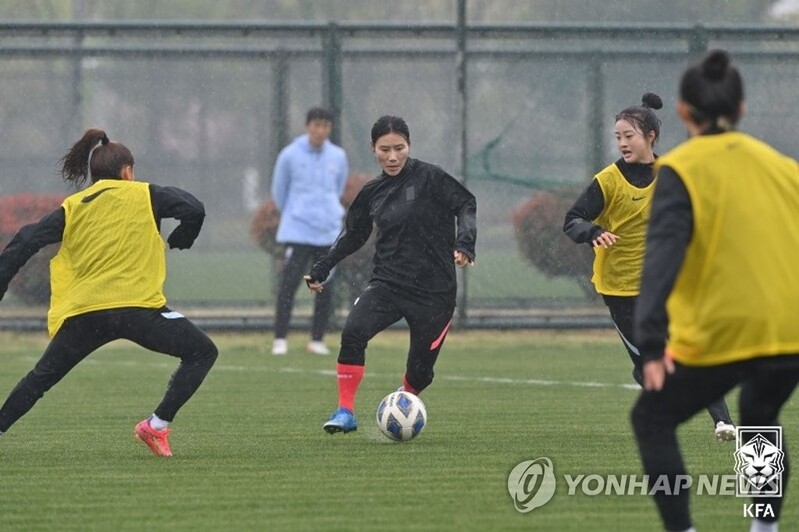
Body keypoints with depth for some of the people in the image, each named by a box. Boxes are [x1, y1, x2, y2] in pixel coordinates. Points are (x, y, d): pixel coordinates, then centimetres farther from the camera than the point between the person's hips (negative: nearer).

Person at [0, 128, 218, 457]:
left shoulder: (71, 208, 16)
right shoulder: (144, 196, 8)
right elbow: (194, 210, -4)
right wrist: (179, 241, 15)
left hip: (82, 313, 4)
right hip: (137, 307, -4)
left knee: (40, 378, 18)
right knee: (202, 353, 8)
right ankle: (157, 425, -1)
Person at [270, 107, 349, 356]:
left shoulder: (338, 157, 5)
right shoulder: (290, 155, -3)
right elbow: (279, 192, 10)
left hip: (328, 232, 3)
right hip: (297, 232, -3)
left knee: (325, 288, 3)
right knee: (289, 284, -8)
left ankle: (317, 339, 13)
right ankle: (280, 339, -3)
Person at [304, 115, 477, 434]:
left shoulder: (429, 178, -6)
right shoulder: (372, 192, 9)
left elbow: (466, 205, -5)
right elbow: (353, 234, 22)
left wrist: (463, 244, -21)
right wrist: (321, 269, 21)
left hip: (434, 290, -3)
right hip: (387, 284, 3)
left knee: (420, 371, 0)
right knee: (353, 332, -25)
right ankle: (345, 412, -17)